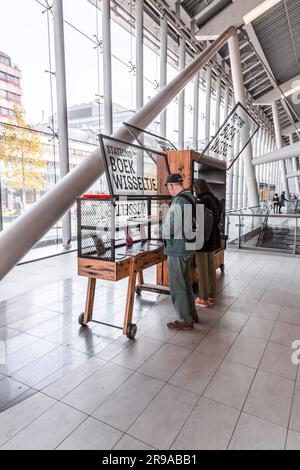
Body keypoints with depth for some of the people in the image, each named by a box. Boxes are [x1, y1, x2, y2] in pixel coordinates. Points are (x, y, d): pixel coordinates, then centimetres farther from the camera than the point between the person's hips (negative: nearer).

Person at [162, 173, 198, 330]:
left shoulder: (178, 201, -20)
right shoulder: (192, 199, 8)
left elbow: (169, 227, -19)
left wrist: (164, 235, 2)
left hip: (177, 249, -9)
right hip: (188, 247, 9)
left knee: (177, 285, 3)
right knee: (185, 282, 21)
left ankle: (185, 320, 14)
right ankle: (192, 314, 33)